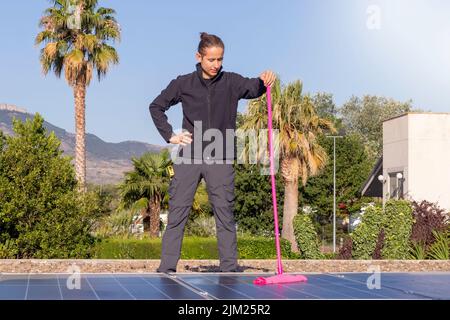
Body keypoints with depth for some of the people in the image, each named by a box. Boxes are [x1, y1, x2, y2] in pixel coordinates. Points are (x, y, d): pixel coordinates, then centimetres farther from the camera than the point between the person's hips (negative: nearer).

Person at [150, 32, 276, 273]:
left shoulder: (231, 82, 3)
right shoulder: (183, 84, 4)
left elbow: (251, 88, -16)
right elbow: (156, 107, 14)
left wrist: (263, 82, -38)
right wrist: (170, 135, 4)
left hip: (221, 160, 0)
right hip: (188, 157, 0)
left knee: (225, 214, 1)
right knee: (177, 212, 1)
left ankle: (229, 268, 6)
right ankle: (167, 267, 6)